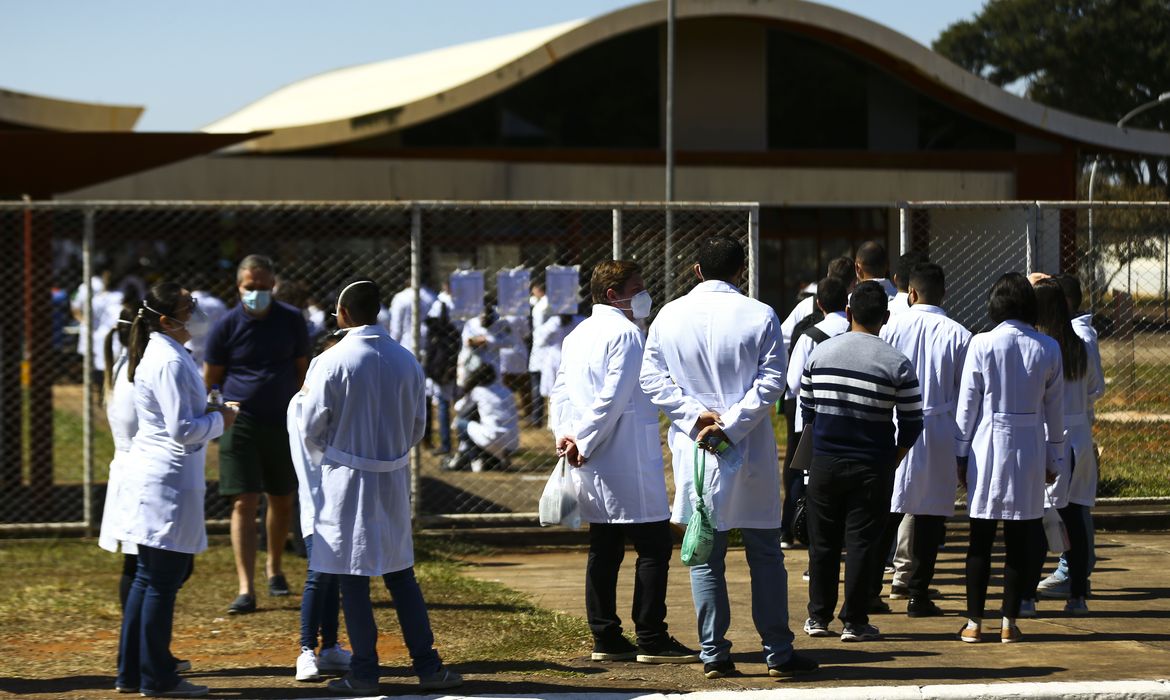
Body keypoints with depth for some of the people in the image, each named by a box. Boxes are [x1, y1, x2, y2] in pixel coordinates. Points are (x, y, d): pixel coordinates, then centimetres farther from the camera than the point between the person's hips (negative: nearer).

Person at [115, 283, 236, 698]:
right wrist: (219, 420, -6)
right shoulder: (170, 362, -18)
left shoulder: (155, 354, 13)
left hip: (150, 476, 10)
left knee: (149, 578, 15)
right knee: (162, 581, -2)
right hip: (168, 481, -10)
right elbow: (182, 430, -21)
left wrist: (209, 415, 11)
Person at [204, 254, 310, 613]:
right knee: (244, 504, -9)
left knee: (283, 501, 13)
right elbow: (209, 378, 3)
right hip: (241, 424, -2)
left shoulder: (291, 320, 2)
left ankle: (274, 567, 36)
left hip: (283, 422, 3)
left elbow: (303, 369, 9)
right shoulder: (227, 325, -4)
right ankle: (246, 589, -11)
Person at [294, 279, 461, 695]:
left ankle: (364, 673, 5)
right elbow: (417, 428, 9)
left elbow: (312, 429, -7)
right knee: (401, 575, 14)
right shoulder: (407, 361, 1)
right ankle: (426, 665, 13)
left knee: (353, 579, 2)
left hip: (346, 483, -4)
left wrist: (322, 459, 14)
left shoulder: (331, 363, -13)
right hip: (394, 482, 4)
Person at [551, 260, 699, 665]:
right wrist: (584, 443, -13)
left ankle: (605, 638, 12)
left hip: (592, 466, 9)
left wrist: (566, 435, 0)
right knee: (654, 547, -4)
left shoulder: (578, 335, 16)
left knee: (604, 549, 11)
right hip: (627, 462, -9)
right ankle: (651, 640, -4)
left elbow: (561, 391, 12)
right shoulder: (625, 334, -12)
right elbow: (612, 398, -19)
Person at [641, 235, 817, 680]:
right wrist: (730, 425, -13)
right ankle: (778, 654, 9)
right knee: (765, 554, 7)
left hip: (693, 450, 2)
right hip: (751, 451, -2)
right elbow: (771, 381, -11)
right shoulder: (760, 316, -5)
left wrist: (696, 415, -8)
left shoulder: (669, 317, 2)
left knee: (706, 556, 8)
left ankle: (713, 655, 7)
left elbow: (652, 379, -2)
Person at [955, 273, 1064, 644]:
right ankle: (1009, 622, 9)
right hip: (1030, 447, 2)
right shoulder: (1048, 348, 0)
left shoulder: (981, 345, -6)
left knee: (981, 538, 4)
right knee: (1020, 539, 7)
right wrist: (1054, 457, 14)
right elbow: (1055, 408, 5)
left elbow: (967, 404, -3)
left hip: (988, 445, -2)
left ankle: (974, 623, 7)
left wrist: (962, 454, 5)